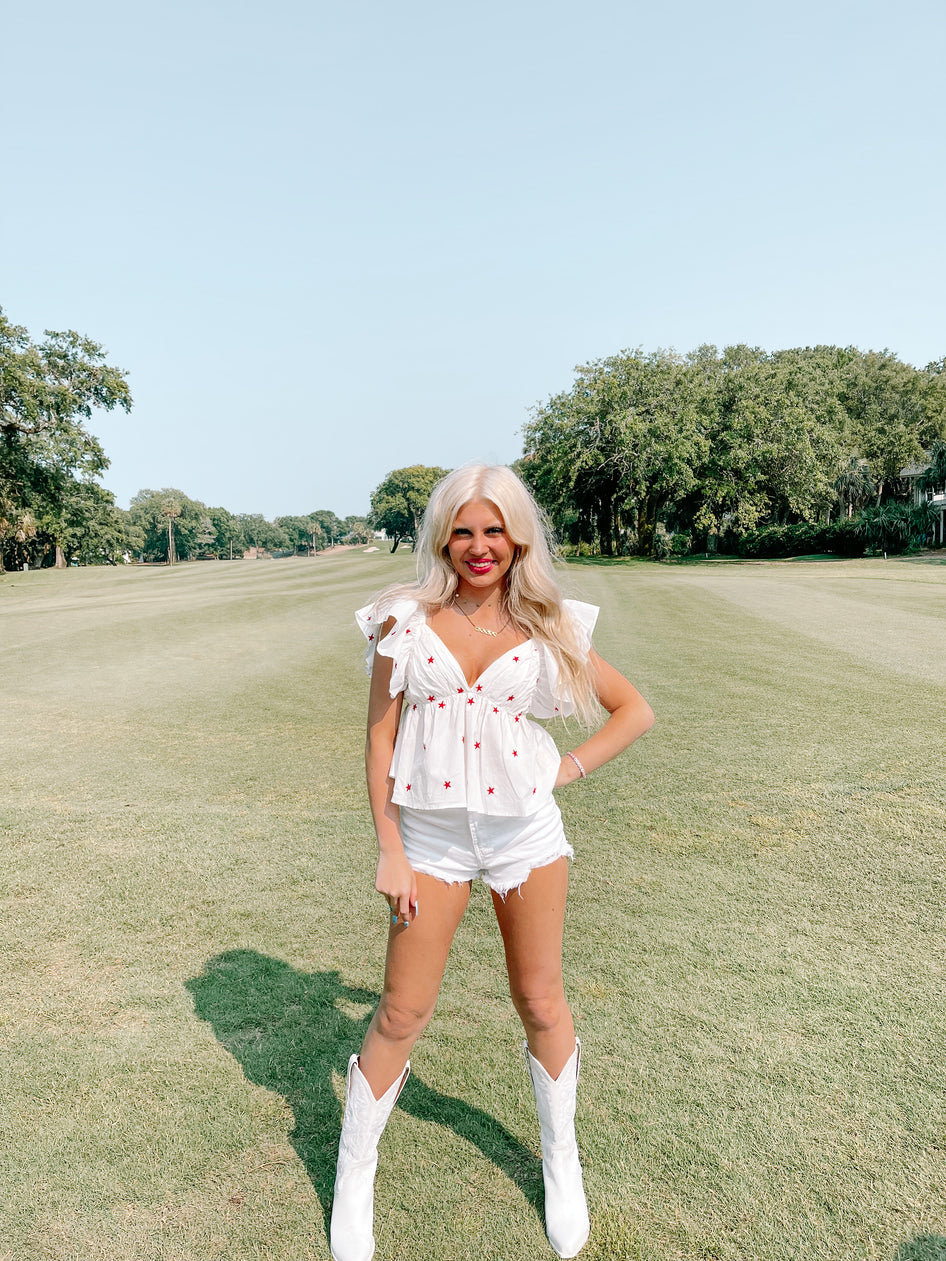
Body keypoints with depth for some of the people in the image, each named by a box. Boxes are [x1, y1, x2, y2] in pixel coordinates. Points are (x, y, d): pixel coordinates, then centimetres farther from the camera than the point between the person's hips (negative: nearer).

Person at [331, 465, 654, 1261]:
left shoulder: (547, 627, -1)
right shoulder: (406, 620, -4)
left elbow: (635, 710, 8)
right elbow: (380, 739, -2)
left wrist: (571, 768, -3)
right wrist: (388, 851, -4)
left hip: (527, 830, 1)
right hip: (431, 836, -1)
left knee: (541, 1002, 14)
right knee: (402, 1014, 7)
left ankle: (562, 1165, 39)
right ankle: (353, 1178, 32)